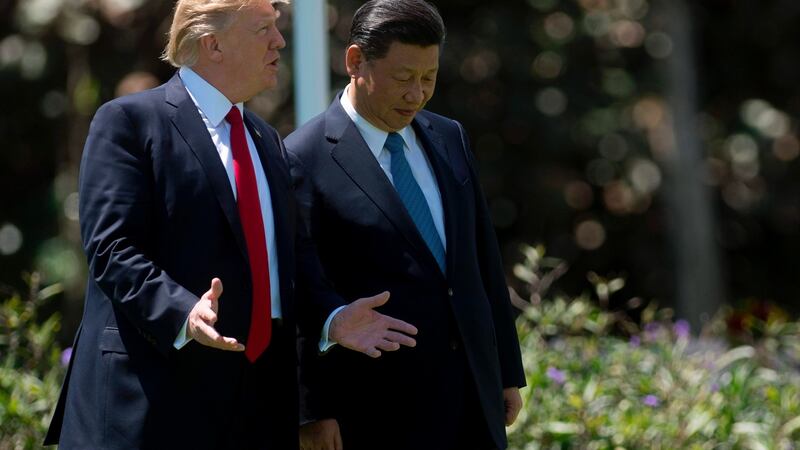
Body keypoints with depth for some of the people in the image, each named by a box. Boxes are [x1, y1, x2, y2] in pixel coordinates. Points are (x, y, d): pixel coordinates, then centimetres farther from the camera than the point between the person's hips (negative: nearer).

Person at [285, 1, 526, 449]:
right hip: (380, 407, -6)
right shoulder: (306, 159, -9)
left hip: (473, 391, 6)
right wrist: (314, 411, -13)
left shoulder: (450, 139, 11)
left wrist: (508, 371, 16)